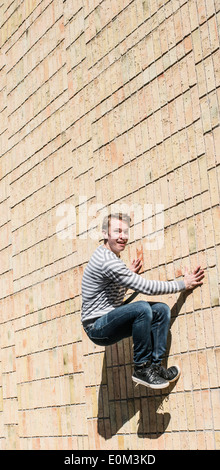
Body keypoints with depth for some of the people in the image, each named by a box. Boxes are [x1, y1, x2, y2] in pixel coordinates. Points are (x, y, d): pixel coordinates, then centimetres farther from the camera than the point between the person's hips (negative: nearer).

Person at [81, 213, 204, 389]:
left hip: (110, 324, 10)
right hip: (97, 327, -10)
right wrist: (184, 284, -12)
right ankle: (142, 368, -19)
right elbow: (146, 287, -21)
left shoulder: (108, 255, 14)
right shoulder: (107, 261, -20)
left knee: (161, 310, -4)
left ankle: (155, 365, -6)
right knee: (142, 308, -33)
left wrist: (130, 275, 16)